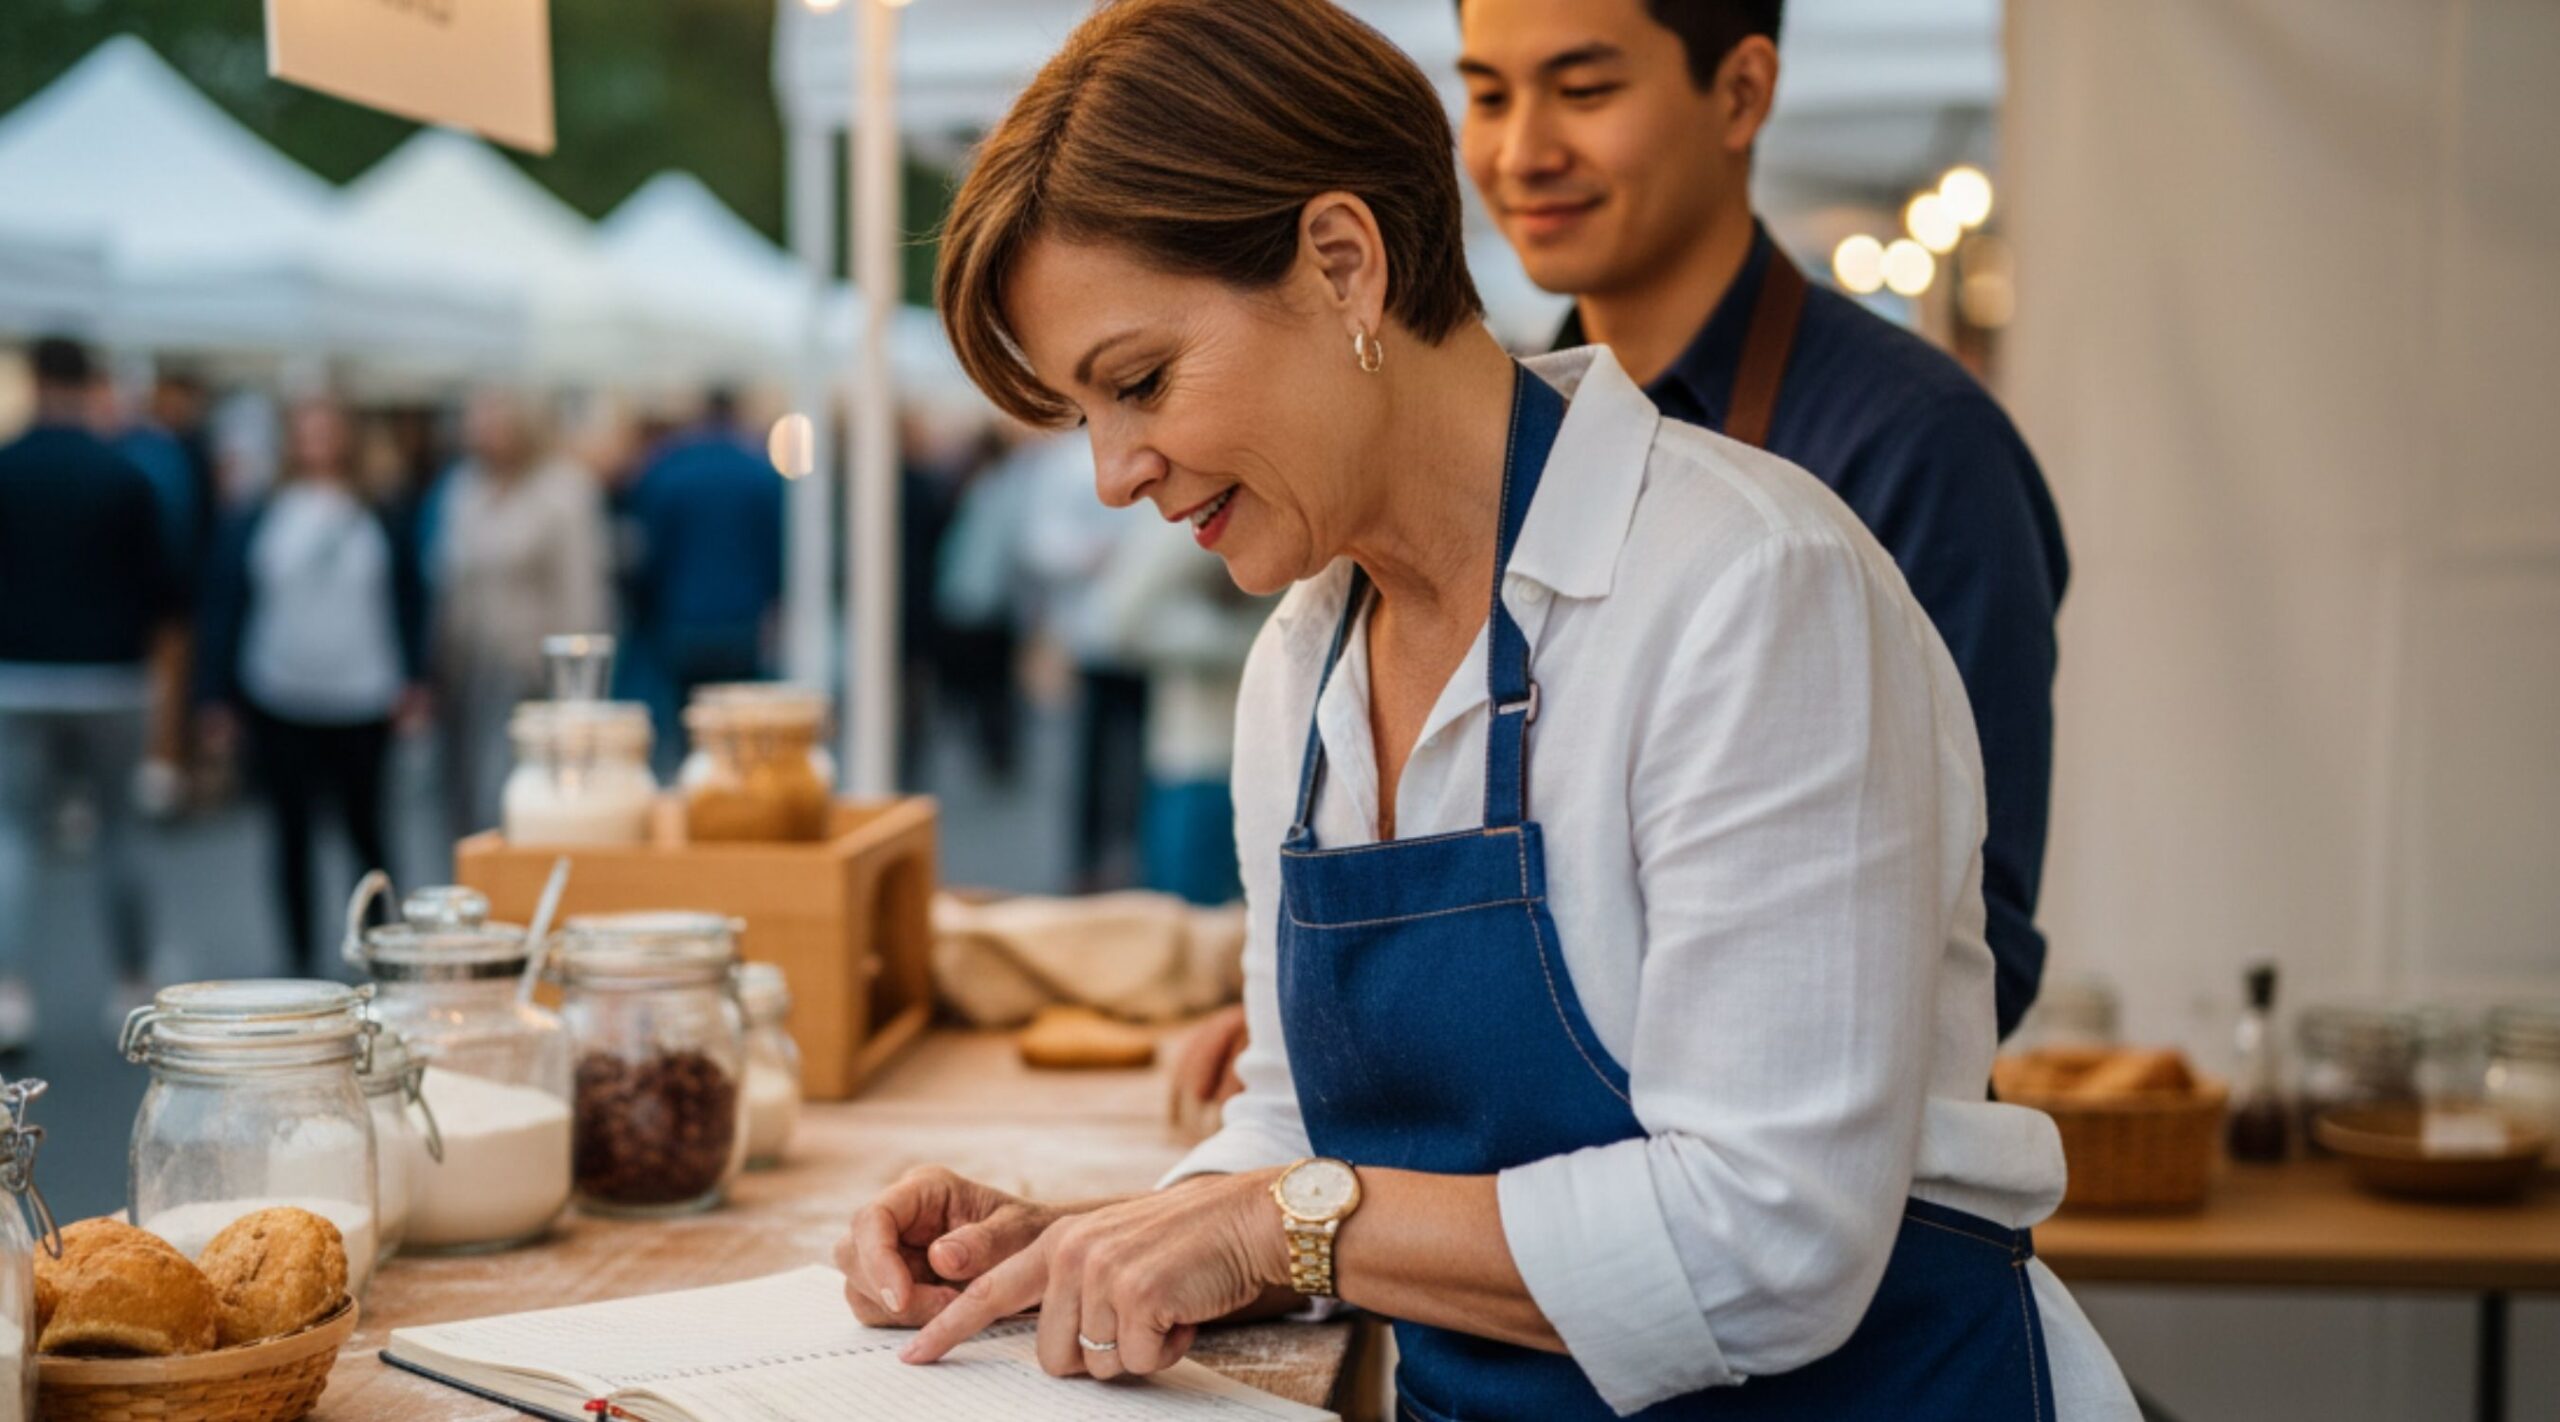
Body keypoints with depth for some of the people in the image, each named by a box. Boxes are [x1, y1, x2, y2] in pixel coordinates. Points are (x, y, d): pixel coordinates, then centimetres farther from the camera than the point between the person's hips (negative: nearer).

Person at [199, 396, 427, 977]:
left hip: (364, 707, 0)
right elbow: (223, 612, 5)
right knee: (293, 836, 4)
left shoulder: (380, 526, 5)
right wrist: (218, 696, 1)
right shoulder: (252, 527, 4)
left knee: (365, 826, 1)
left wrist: (412, 682, -2)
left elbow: (410, 603, 6)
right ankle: (305, 961, 12)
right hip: (279, 706, 1)